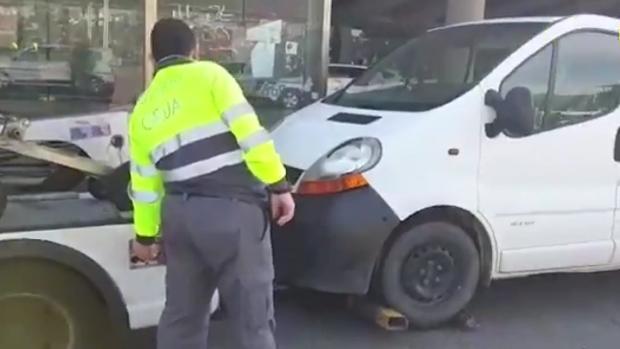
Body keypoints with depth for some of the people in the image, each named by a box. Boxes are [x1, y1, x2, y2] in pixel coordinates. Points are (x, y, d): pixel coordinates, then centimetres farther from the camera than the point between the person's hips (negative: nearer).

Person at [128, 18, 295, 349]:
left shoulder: (142, 110, 15)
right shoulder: (209, 75, -1)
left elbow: (144, 183, 18)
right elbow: (249, 133, -12)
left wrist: (145, 235, 29)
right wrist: (278, 185, -9)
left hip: (179, 213, 6)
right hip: (231, 210, -6)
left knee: (181, 314, 20)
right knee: (252, 319, 3)